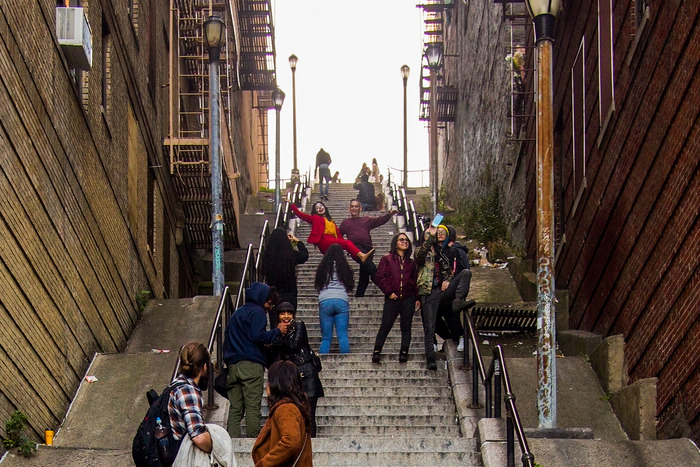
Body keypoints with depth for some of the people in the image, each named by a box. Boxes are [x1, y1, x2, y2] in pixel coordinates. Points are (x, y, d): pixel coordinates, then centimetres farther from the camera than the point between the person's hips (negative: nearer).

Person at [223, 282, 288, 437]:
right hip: (251, 365, -7)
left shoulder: (237, 313, 25)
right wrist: (278, 331, -3)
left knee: (235, 409, 3)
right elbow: (258, 337, -15)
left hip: (233, 365, 7)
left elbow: (227, 341, 25)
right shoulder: (257, 312, -1)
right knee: (253, 408, -8)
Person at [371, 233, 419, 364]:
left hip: (408, 298, 3)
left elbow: (415, 280, 16)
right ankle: (376, 352, -2)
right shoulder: (387, 259, 9)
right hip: (392, 298, -3)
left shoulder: (411, 262, 18)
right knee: (385, 326, -7)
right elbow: (379, 277, 1)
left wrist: (417, 298, 4)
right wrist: (389, 292, -8)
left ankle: (404, 353, 0)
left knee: (406, 327, -1)